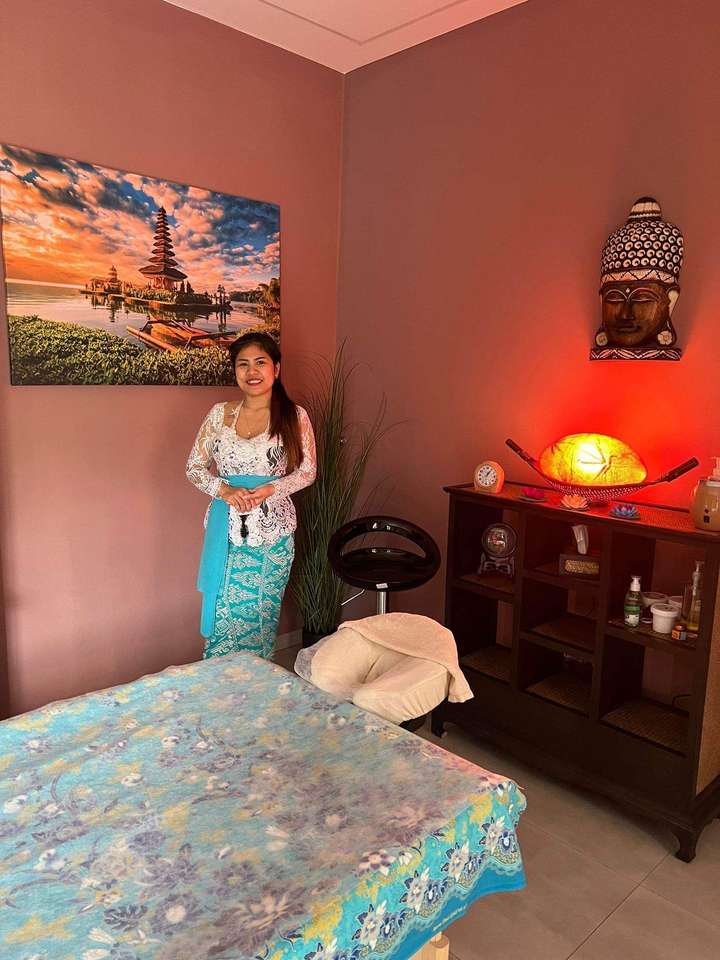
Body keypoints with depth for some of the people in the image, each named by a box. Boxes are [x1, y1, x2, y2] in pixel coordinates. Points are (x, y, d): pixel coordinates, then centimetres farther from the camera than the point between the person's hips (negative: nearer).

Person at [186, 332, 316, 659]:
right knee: (223, 617, 4)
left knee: (262, 618, 8)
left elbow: (307, 472, 2)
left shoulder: (295, 417, -3)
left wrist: (270, 489, -15)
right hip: (227, 531, 2)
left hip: (273, 531, -1)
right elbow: (194, 468, 7)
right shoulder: (219, 414, 3)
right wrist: (225, 490, -12)